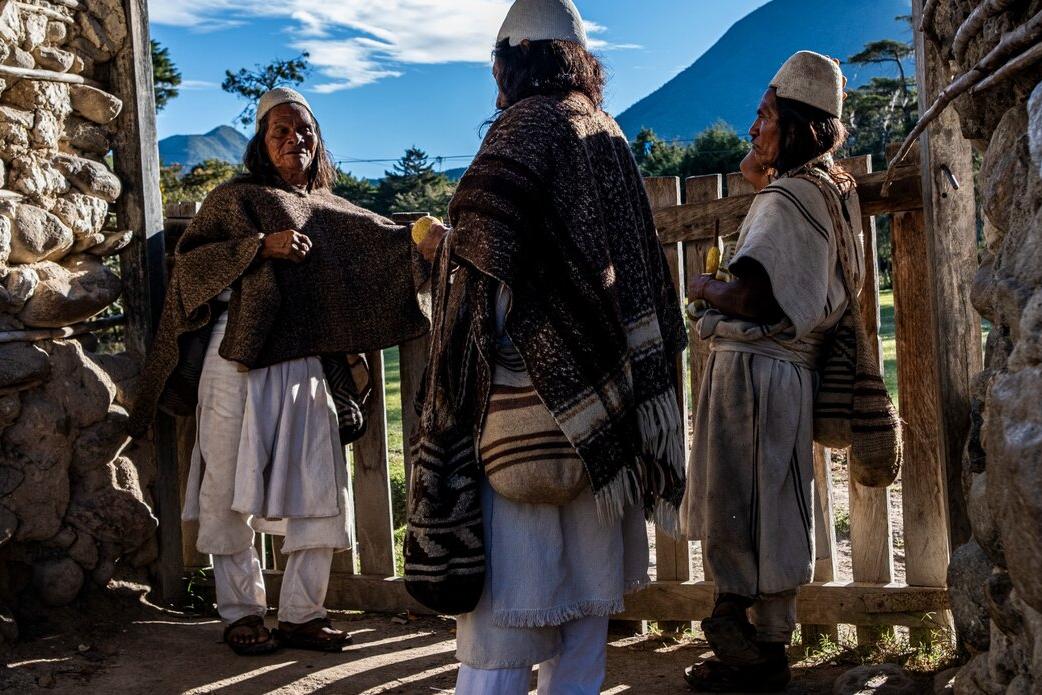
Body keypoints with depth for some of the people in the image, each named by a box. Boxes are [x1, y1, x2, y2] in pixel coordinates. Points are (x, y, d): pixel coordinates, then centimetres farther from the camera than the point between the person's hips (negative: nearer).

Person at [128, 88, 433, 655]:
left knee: (319, 491, 1)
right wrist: (262, 245, -14)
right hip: (240, 361, -4)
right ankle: (241, 613, 13)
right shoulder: (236, 198, 6)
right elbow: (188, 258, -4)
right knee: (234, 488, 0)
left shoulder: (331, 212, 19)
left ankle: (301, 613, 12)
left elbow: (386, 241, 14)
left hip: (306, 368, 4)